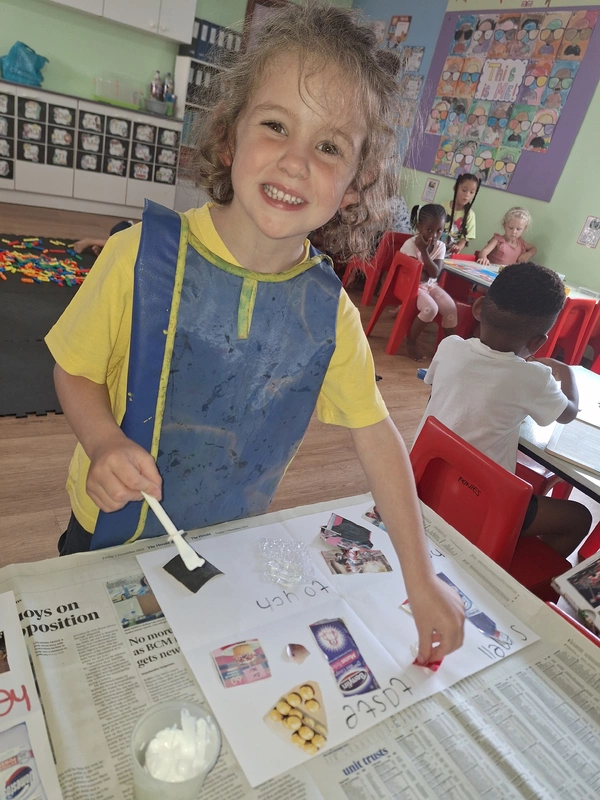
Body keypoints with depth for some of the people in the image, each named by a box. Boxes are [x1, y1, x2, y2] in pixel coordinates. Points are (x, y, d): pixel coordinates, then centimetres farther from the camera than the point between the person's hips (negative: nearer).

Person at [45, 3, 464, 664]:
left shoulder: (328, 311, -16)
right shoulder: (142, 255, -21)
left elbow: (376, 436, -9)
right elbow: (76, 370, -9)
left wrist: (420, 578, -7)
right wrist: (103, 442, -30)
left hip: (228, 547, 1)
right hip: (109, 534, 0)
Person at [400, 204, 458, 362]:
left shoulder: (440, 247, -2)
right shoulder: (410, 244, -17)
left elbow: (434, 274, -16)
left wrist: (424, 251, -23)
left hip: (430, 284, 6)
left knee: (451, 307, -14)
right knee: (431, 309, -28)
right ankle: (411, 342, -8)